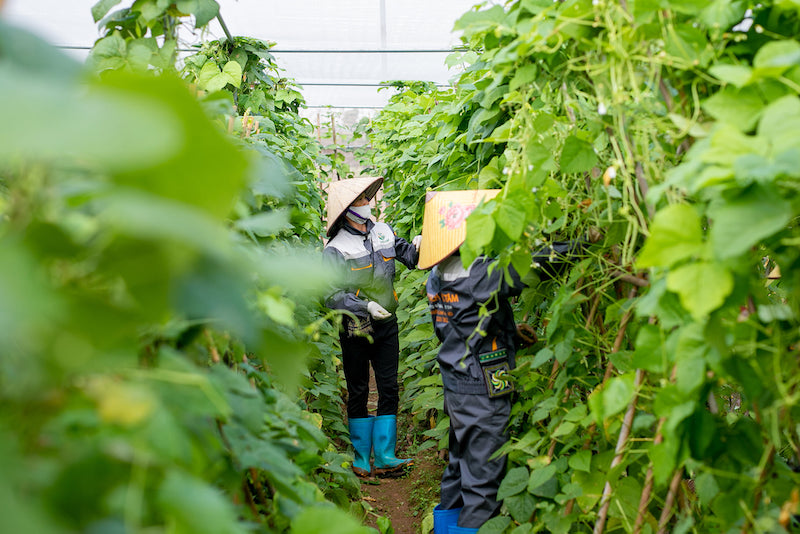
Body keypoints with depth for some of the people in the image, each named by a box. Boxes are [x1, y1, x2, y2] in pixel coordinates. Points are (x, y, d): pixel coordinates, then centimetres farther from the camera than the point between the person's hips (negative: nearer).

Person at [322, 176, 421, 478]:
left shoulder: (383, 232, 5)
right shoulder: (335, 250, -11)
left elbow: (409, 256, 12)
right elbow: (332, 296, -14)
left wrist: (418, 246, -9)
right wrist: (365, 306, -23)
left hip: (386, 327, 5)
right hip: (355, 331, -4)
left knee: (389, 390, 3)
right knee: (358, 393, 7)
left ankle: (384, 457, 10)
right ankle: (361, 459, 18)